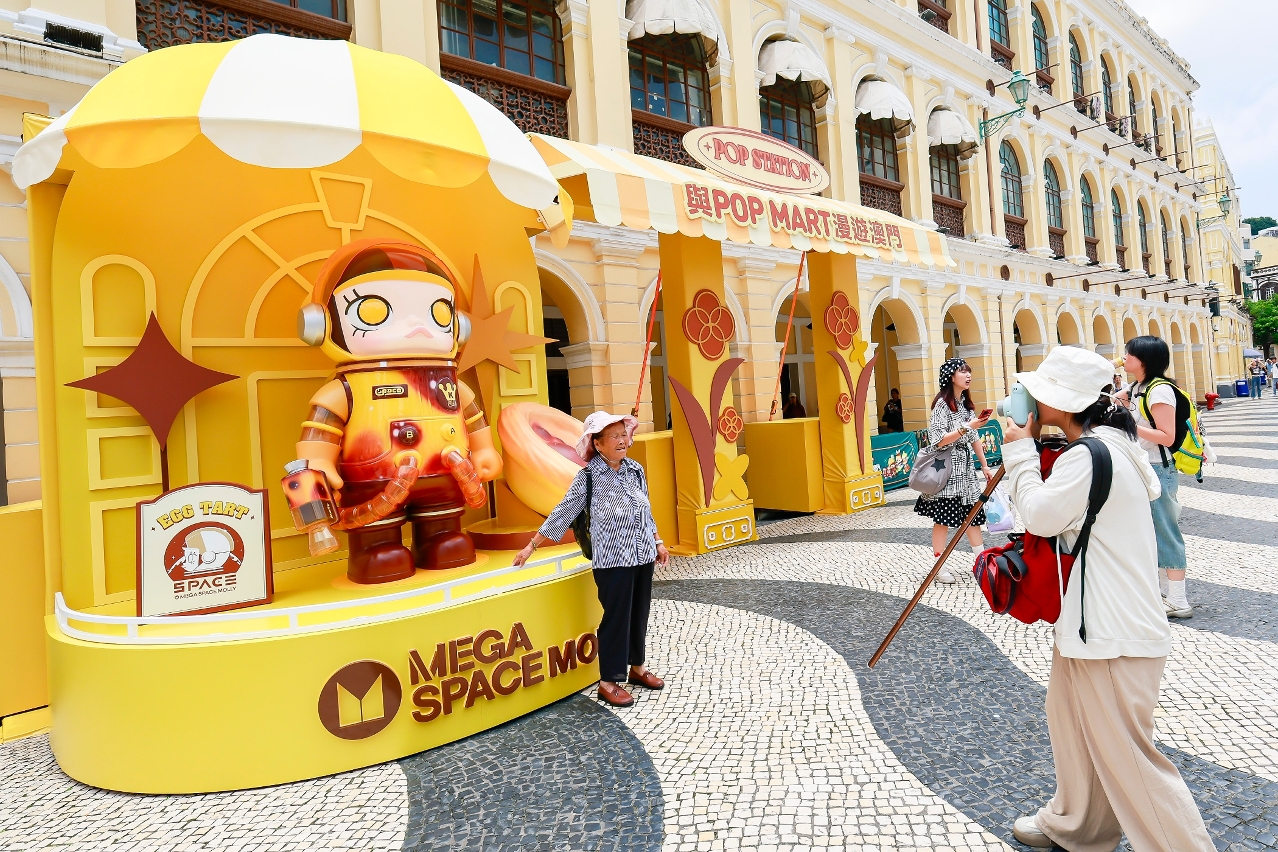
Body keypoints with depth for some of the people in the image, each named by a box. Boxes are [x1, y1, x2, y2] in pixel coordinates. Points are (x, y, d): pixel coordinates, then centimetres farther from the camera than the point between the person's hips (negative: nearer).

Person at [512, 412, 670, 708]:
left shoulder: (636, 469, 4)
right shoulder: (588, 477, -10)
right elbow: (562, 513, -7)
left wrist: (658, 543, 16)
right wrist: (531, 547, -6)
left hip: (643, 556, 6)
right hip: (613, 560, -5)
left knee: (640, 613, 14)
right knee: (616, 617, 0)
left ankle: (637, 667, 33)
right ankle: (608, 682, 14)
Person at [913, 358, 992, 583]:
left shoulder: (966, 403, 12)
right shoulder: (942, 403, -12)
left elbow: (974, 439, 16)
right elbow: (938, 441, -19)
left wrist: (984, 465, 15)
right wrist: (967, 427, -23)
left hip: (966, 466, 7)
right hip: (947, 466, -7)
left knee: (972, 512, 10)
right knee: (943, 517, -2)